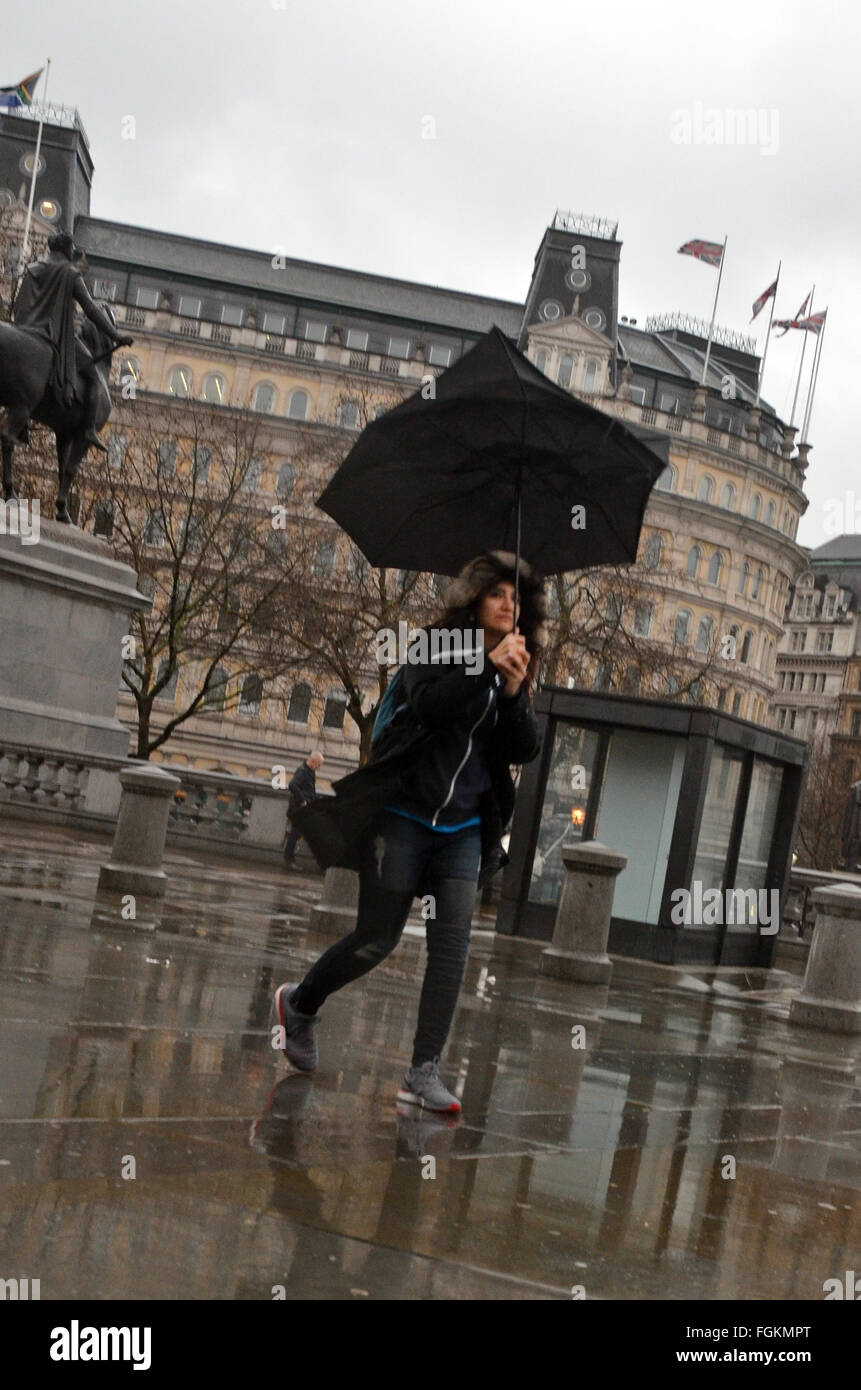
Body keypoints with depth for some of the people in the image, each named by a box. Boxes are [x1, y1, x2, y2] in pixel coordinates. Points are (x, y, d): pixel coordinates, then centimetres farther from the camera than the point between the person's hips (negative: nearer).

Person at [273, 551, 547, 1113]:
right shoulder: (434, 649, -4)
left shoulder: (515, 673, 10)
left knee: (453, 943, -8)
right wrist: (486, 667, -27)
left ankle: (425, 1073, -5)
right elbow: (426, 703, -23)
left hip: (464, 830, 4)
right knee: (376, 941, 3)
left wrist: (514, 690, -15)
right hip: (405, 816, -4)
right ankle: (300, 1004, 30)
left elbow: (526, 750, 0)